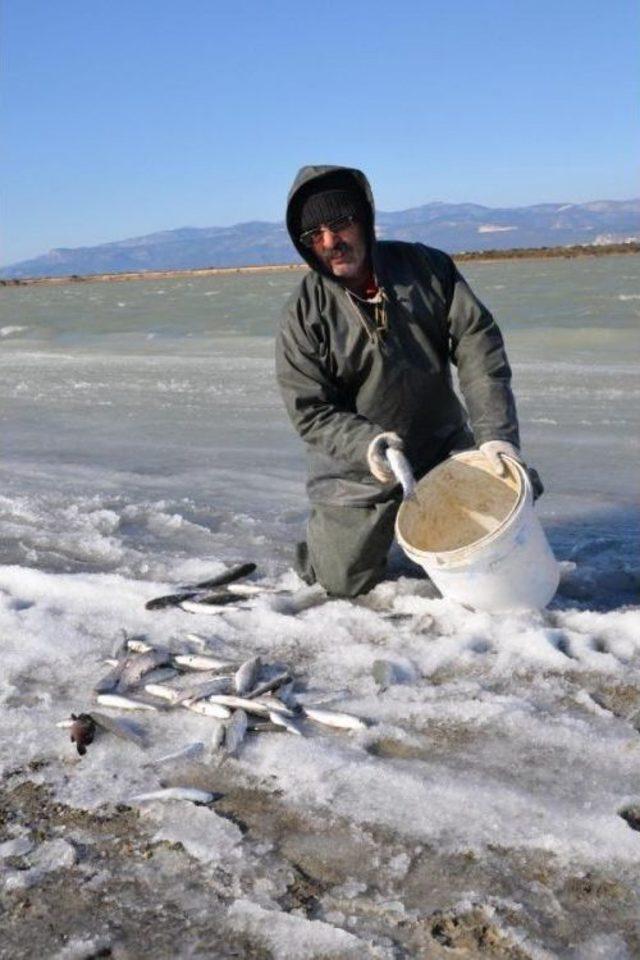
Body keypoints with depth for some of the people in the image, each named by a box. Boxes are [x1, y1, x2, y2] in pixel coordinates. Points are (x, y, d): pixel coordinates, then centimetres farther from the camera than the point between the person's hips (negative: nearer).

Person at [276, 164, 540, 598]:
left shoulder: (426, 267, -9)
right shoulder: (304, 315, -13)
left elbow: (478, 343, -11)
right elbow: (311, 413, -14)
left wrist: (496, 433, -22)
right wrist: (367, 445, -33)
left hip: (444, 449, 2)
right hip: (359, 469, -1)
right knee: (343, 582, 3)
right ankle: (334, 528, 36)